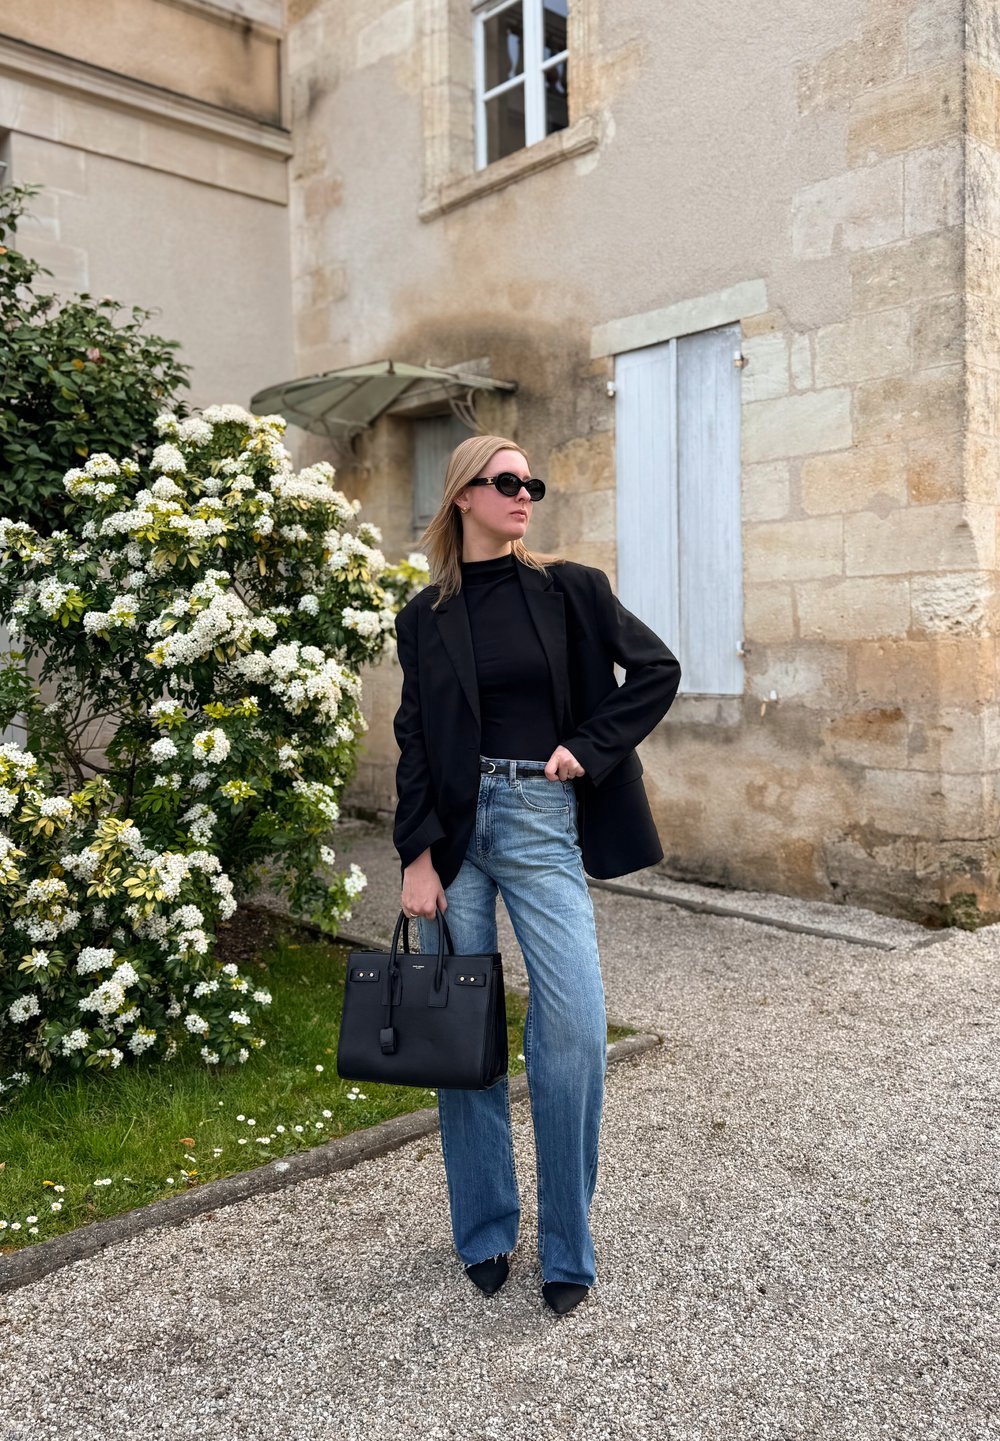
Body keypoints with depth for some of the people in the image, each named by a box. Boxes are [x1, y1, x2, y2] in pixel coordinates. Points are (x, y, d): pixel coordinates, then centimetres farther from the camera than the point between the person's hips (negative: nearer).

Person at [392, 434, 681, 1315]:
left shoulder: (571, 591, 5)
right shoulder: (426, 616, 6)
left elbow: (658, 670, 6)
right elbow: (414, 741, 3)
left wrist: (589, 747, -4)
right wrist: (417, 856, -5)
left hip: (542, 820, -1)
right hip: (454, 823, 1)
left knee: (574, 1029, -8)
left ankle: (567, 1249, 12)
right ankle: (485, 1233, 25)